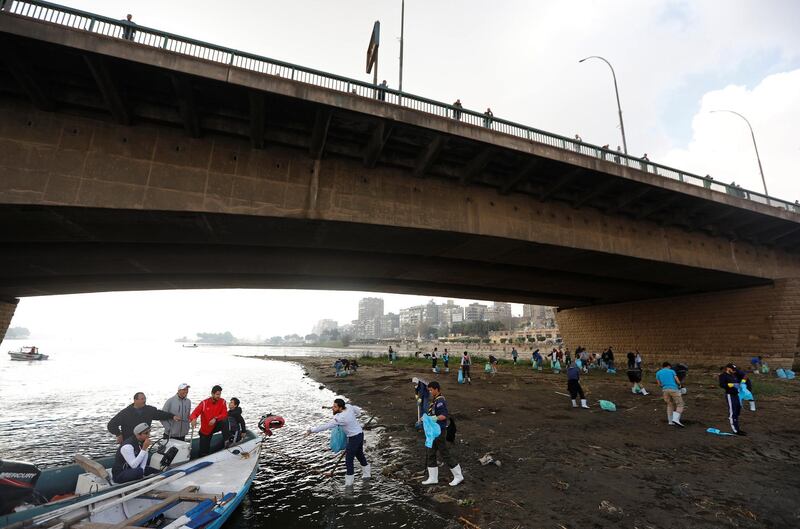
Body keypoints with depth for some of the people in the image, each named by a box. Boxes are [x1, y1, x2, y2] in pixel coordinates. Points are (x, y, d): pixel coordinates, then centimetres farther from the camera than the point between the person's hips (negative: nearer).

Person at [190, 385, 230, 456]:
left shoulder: (222, 402, -10)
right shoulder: (204, 403, -15)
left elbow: (224, 414, -13)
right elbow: (195, 413, -22)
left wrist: (215, 419, -30)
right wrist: (193, 419, -45)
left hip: (216, 426, 0)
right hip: (205, 430, 0)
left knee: (224, 421, -31)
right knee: (203, 453, 1)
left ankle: (226, 441, -26)